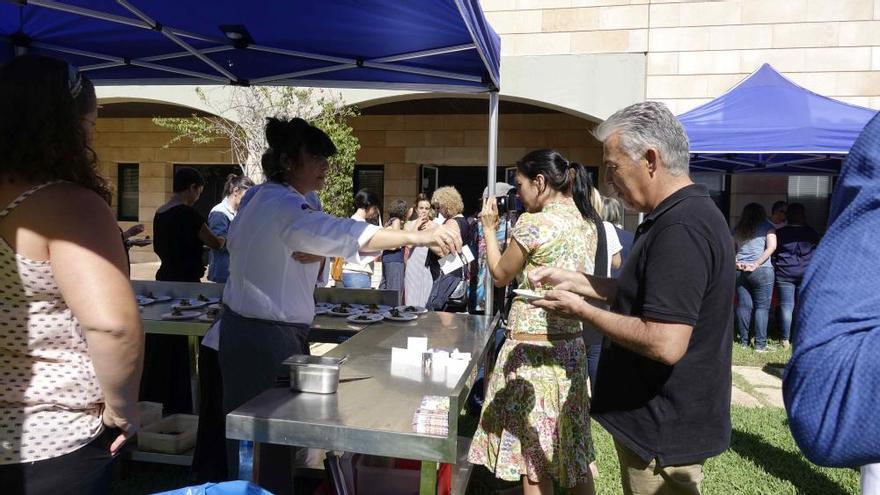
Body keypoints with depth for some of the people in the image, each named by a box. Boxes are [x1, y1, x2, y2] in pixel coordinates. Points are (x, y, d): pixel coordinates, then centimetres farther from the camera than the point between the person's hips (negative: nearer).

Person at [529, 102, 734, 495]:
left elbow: (665, 343, -31)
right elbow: (647, 296, 16)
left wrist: (581, 310, -20)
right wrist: (574, 281, 7)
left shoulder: (679, 230, -26)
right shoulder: (689, 213, 8)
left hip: (664, 433, -10)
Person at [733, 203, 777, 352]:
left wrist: (736, 262, -1)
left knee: (743, 305, 6)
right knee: (762, 307, 0)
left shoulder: (737, 229, 13)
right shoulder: (767, 226, 3)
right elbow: (772, 247, -9)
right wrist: (757, 264, -10)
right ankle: (760, 344, -2)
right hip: (762, 270, -4)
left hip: (740, 270, 4)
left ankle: (744, 341, 10)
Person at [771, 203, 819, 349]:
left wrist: (775, 269, 12)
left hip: (784, 274, -1)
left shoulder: (780, 233, 1)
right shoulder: (812, 233, 4)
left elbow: (773, 253, 3)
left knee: (786, 306, -1)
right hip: (806, 274, 1)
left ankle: (785, 339, -1)